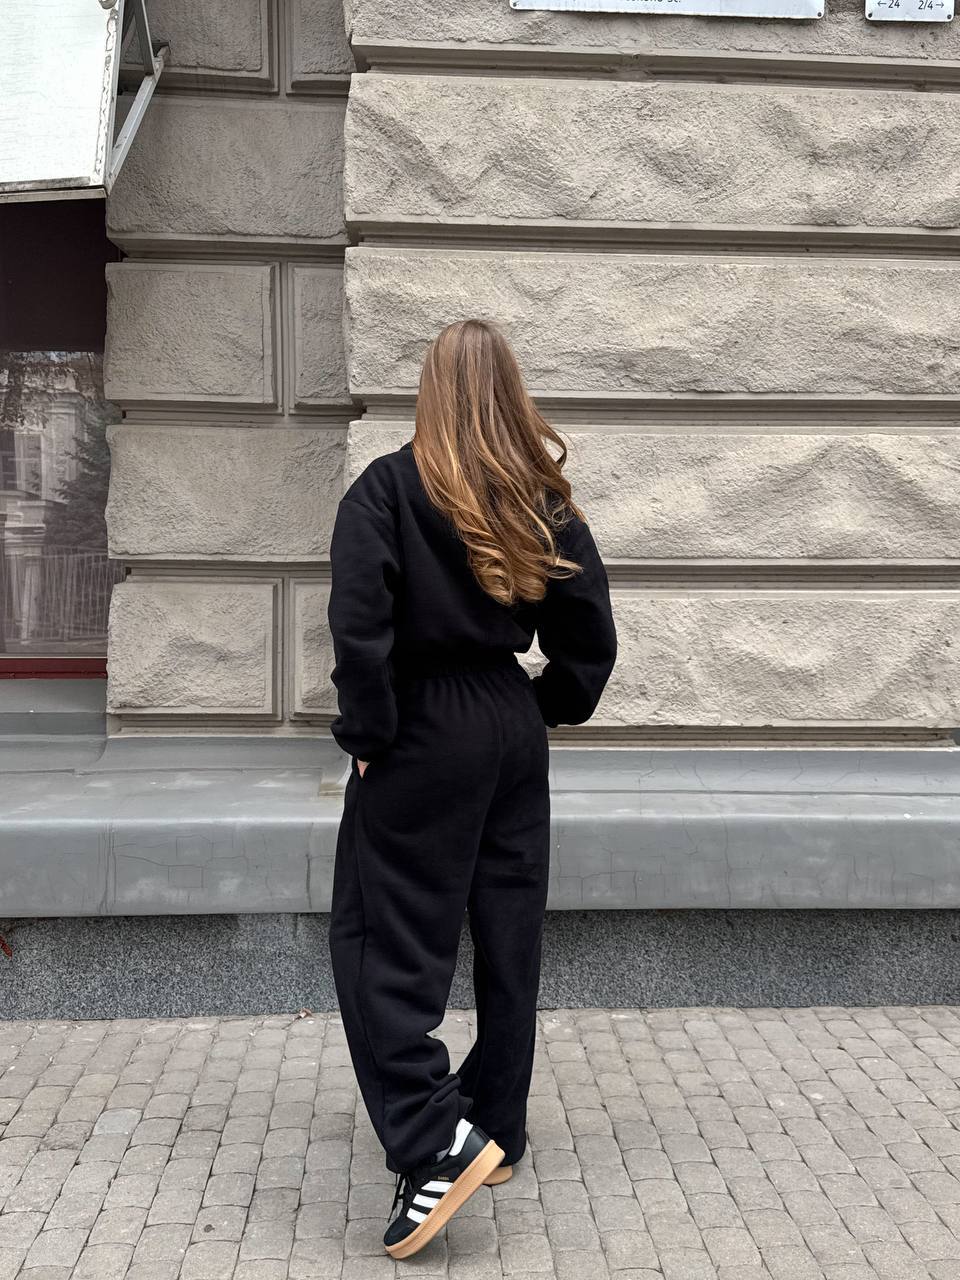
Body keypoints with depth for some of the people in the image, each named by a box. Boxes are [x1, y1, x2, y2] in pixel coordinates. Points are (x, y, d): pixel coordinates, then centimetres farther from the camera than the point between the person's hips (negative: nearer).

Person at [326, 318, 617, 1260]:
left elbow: (358, 626, -20)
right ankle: (497, 1133, 26)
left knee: (383, 938, 2)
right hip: (513, 731, 6)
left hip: (422, 733, -5)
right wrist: (547, 710, 14)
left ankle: (435, 1143, -6)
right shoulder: (543, 499, 4)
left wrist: (367, 735, -10)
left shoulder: (388, 487, -10)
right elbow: (590, 634, 3)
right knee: (509, 935, 13)